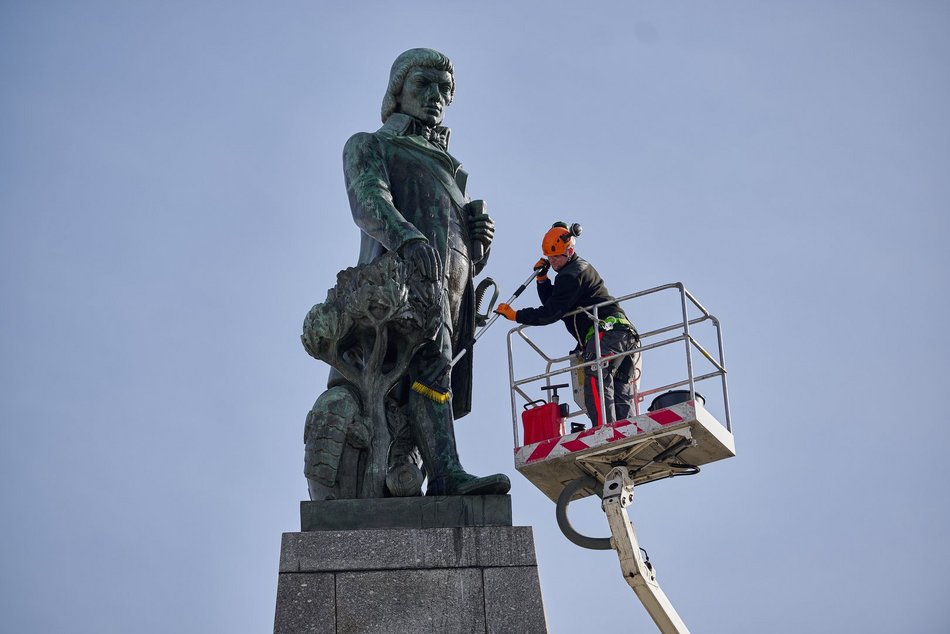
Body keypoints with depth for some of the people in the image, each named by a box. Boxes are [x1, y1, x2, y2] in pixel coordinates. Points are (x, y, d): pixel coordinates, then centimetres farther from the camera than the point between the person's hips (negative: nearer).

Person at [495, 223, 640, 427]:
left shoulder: (570, 275, -5)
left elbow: (551, 313, -7)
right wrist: (542, 279, 18)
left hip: (606, 332, -11)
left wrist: (515, 315, -1)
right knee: (621, 397, 2)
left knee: (597, 385, -20)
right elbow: (552, 304, 31)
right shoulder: (582, 268, 28)